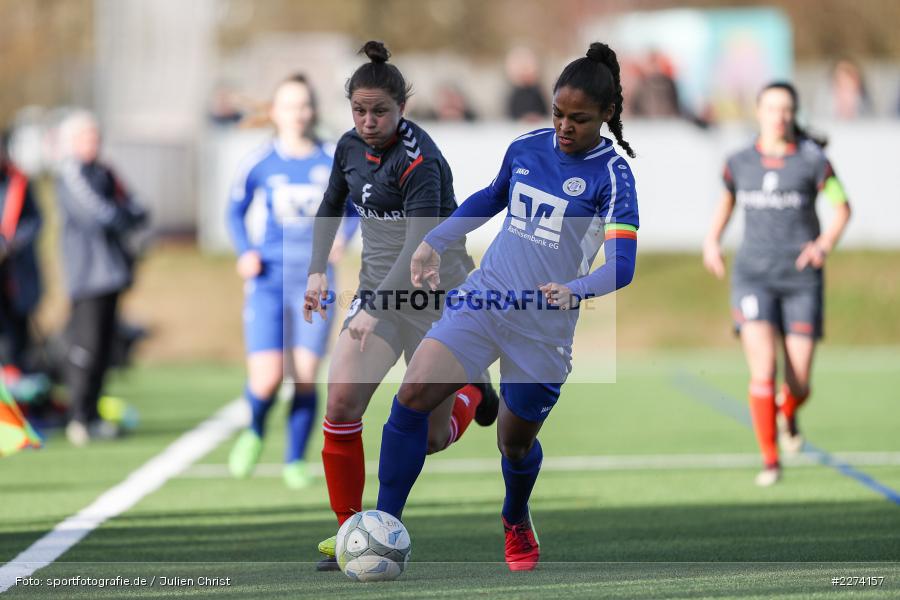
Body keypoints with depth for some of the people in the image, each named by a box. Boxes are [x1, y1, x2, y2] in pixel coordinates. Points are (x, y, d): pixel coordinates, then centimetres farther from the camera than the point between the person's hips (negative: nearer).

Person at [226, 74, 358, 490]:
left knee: (306, 379, -2)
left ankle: (295, 461, 17)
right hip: (269, 279, -1)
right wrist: (244, 252, -4)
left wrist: (343, 235, -9)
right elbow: (236, 210, 11)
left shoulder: (334, 161, 1)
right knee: (267, 379, -13)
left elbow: (353, 209, 11)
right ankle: (254, 432, 20)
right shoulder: (261, 162, -1)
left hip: (315, 280, 1)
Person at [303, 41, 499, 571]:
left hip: (435, 296, -6)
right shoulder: (351, 146, 0)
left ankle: (471, 391, 35)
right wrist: (318, 270, 8)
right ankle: (350, 531, -5)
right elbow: (331, 207, 20)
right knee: (342, 401, -14)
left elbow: (419, 247, -30)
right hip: (378, 289, 6)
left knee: (431, 438, 0)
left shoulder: (419, 160, -22)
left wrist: (376, 309, -39)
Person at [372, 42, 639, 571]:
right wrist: (435, 242, 21)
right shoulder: (527, 148, 4)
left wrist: (576, 290, -39)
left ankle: (517, 522, 44)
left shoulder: (612, 175, -12)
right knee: (412, 397, -14)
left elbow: (622, 265, -20)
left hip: (543, 325, -4)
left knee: (516, 443, 10)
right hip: (483, 299, 4)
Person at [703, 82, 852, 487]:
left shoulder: (812, 160, -2)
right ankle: (769, 461, -7)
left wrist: (826, 243, -12)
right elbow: (727, 198, 24)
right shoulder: (739, 162, 5)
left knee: (799, 384, -1)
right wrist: (712, 240, 9)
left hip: (801, 279, -1)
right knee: (763, 369, -18)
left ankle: (788, 414, 38)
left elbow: (842, 207, 6)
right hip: (753, 277, 1)